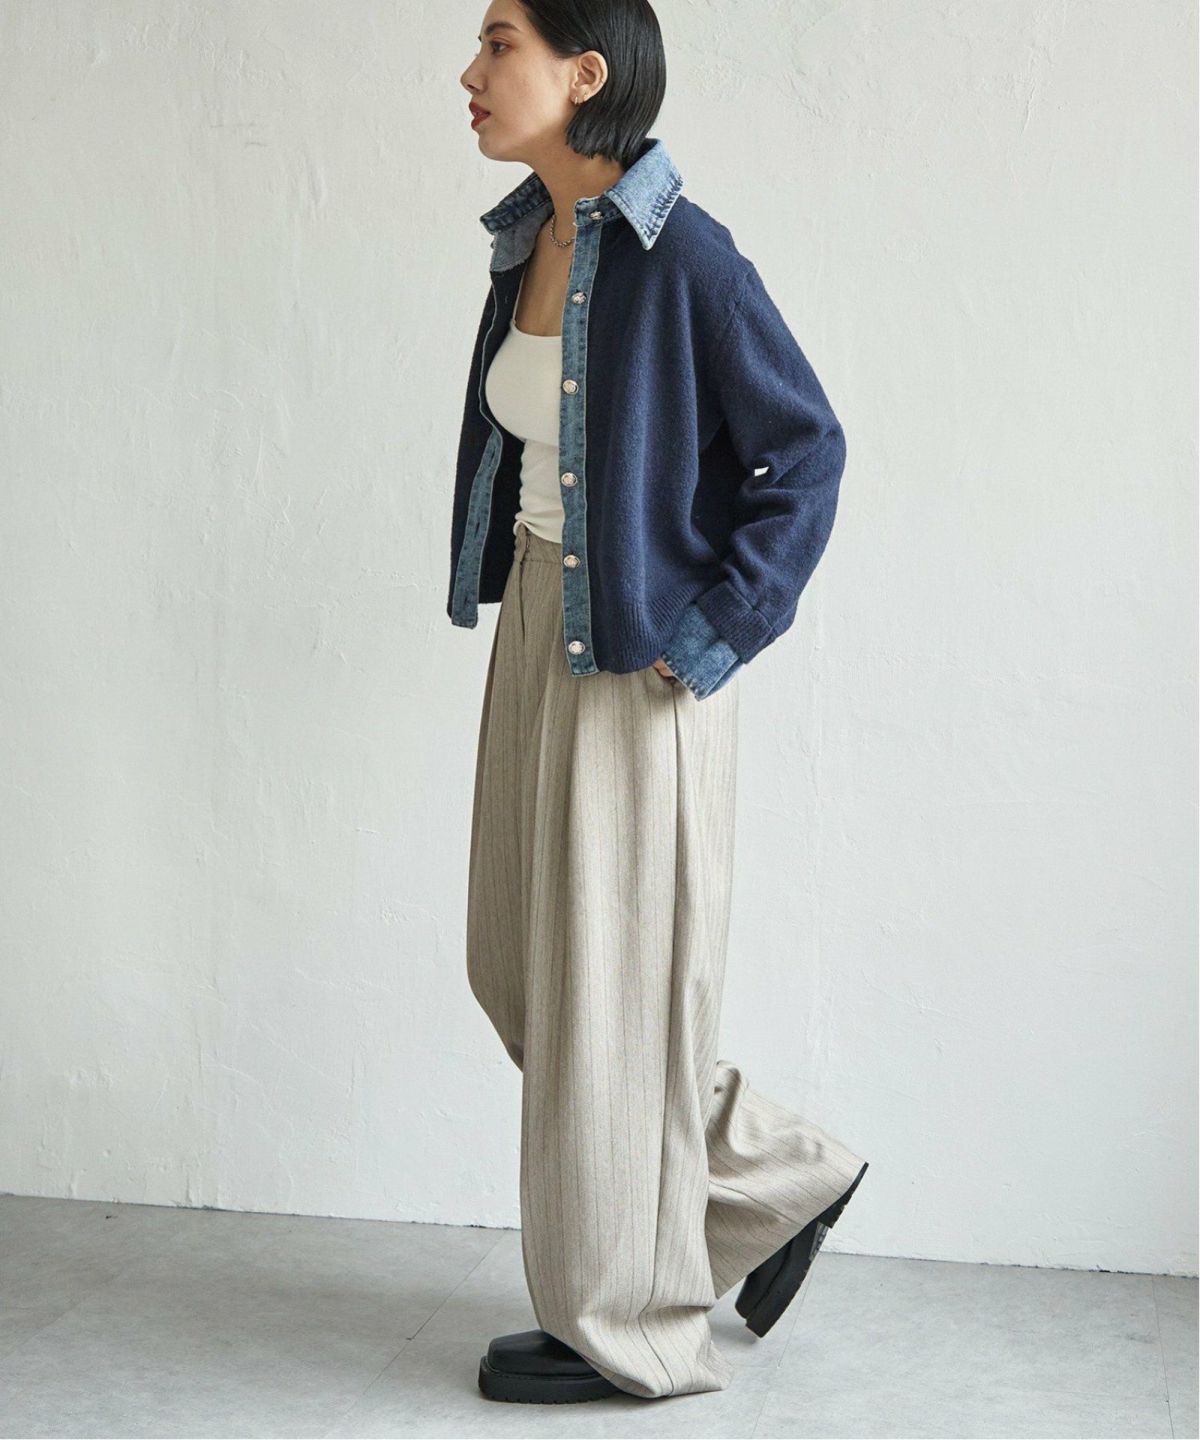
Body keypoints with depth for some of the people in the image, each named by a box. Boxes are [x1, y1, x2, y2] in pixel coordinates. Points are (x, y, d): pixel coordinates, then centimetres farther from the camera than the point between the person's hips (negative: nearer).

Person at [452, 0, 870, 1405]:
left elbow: (804, 449, -13)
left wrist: (713, 638, -15)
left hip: (639, 663, -9)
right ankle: (783, 1180, 30)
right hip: (538, 634, 9)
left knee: (615, 984, 2)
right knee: (519, 967, 15)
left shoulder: (681, 255, -17)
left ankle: (627, 1325, 20)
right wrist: (513, 601, 13)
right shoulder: (528, 245, 7)